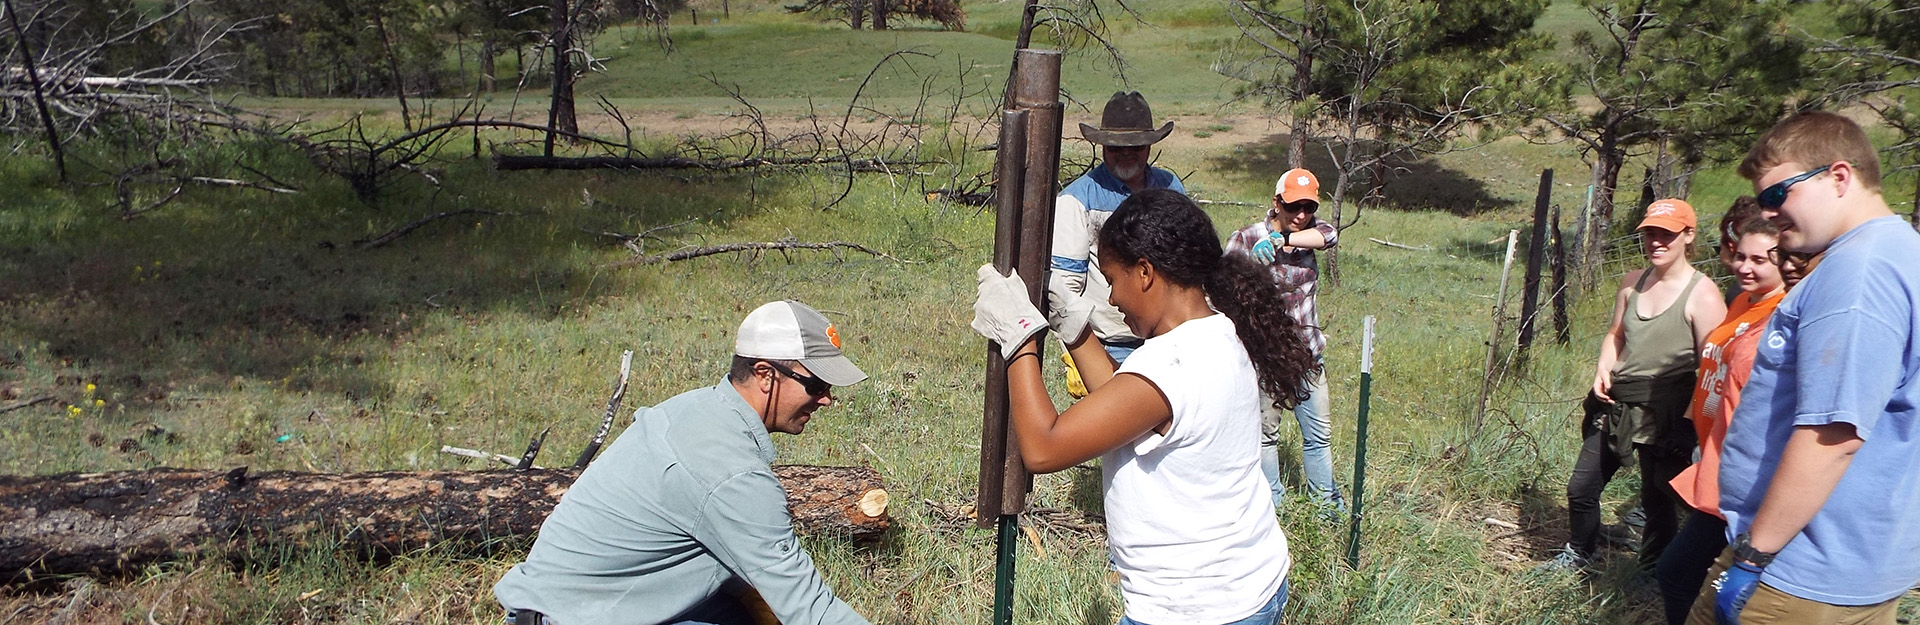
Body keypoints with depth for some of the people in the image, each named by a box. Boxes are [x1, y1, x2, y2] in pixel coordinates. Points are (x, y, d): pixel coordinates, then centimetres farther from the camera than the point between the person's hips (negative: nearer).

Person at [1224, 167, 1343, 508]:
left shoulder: (1308, 230, 2)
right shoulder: (1246, 238, -10)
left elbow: (1330, 234, -20)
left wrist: (1281, 240, -34)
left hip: (1307, 352, 4)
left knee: (1320, 432, 12)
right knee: (1265, 432, 5)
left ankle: (1328, 503, 26)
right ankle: (1273, 506, 18)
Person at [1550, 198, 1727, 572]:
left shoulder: (1702, 296, -14)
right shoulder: (1633, 283, 6)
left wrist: (1692, 424, -20)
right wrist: (1604, 368, 0)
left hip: (1664, 417, -6)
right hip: (1616, 406, 6)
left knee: (1658, 500, 9)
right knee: (1581, 488, 14)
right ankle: (1578, 555, 36)